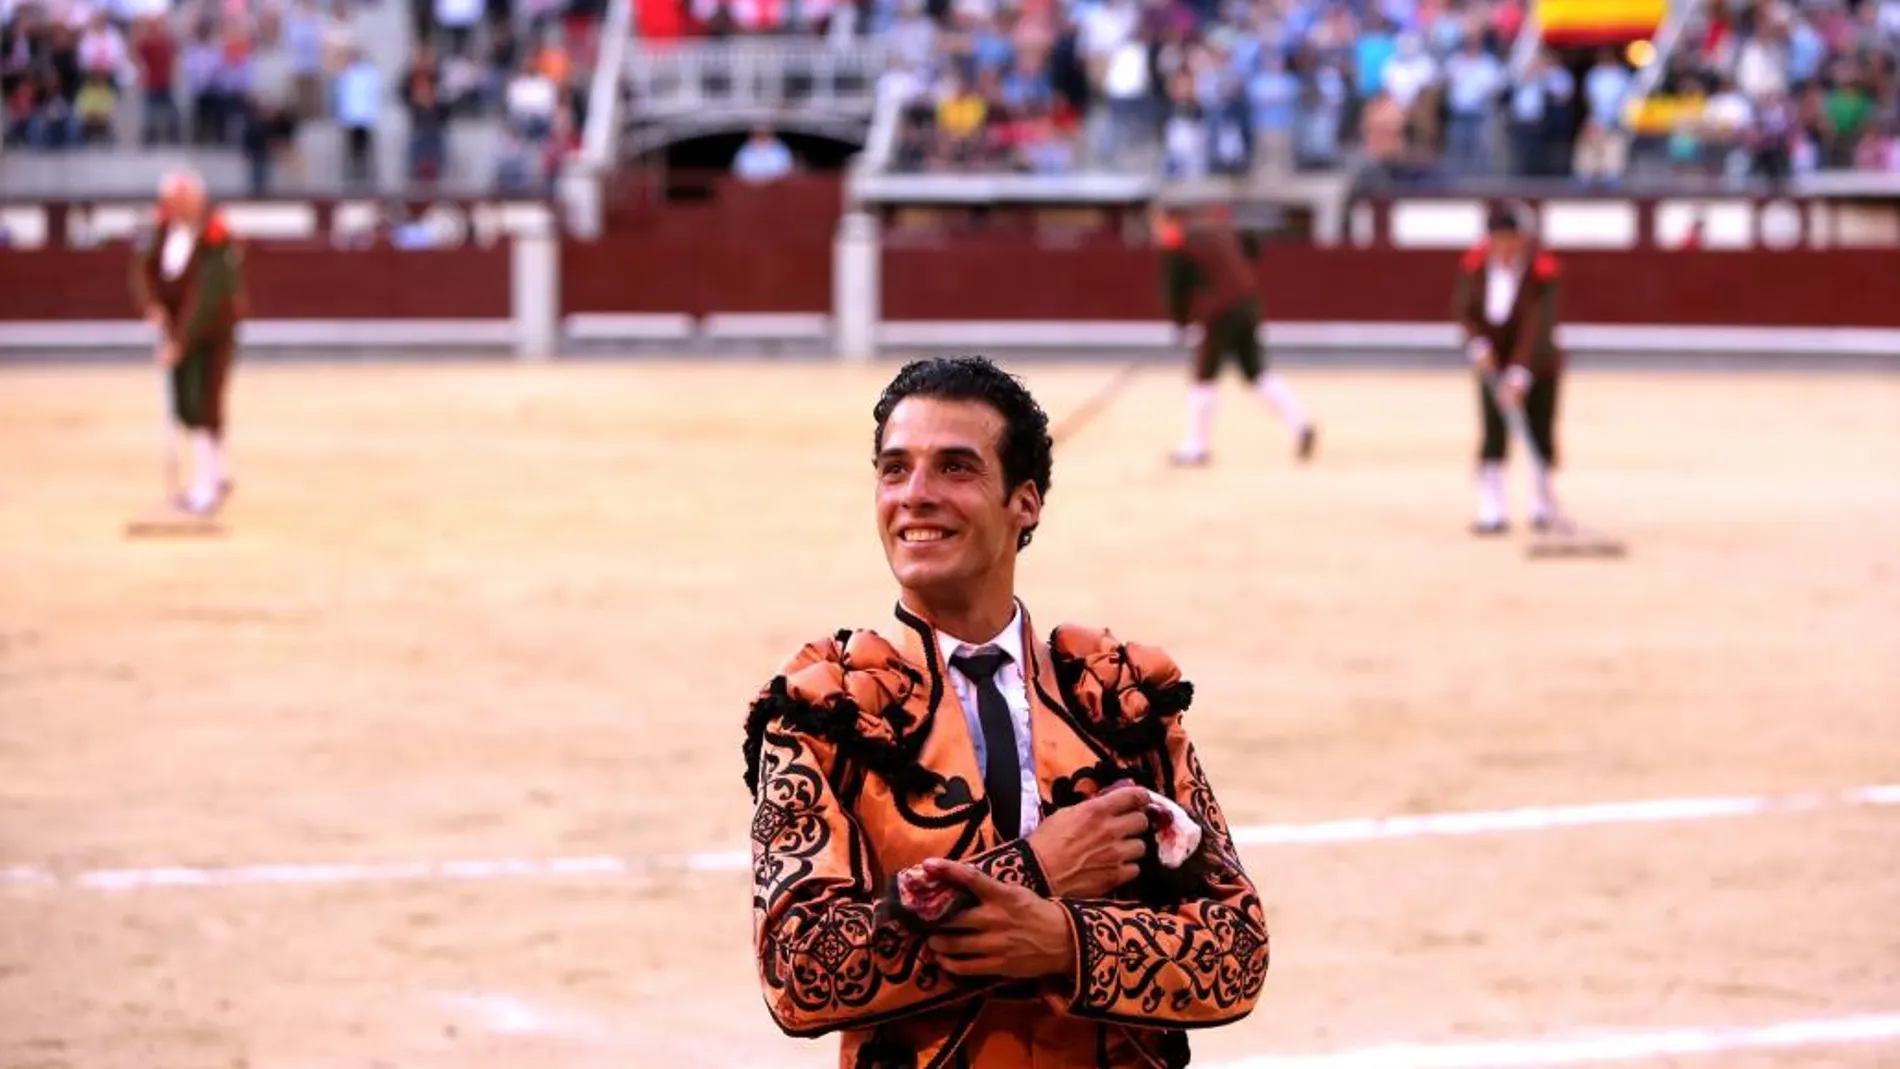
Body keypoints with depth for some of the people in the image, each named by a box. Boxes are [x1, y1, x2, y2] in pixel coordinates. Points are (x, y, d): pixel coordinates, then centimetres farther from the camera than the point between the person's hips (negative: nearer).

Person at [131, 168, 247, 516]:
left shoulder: (216, 240, -25)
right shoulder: (166, 227, -5)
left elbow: (205, 295, -28)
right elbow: (143, 268, -5)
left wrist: (180, 342, -29)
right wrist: (152, 305, -23)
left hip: (213, 333, -6)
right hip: (176, 328, 7)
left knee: (205, 406, -8)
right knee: (184, 408, 11)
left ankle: (207, 487, 1)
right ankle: (216, 474, 28)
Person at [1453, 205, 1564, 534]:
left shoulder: (1541, 268, -25)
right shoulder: (1474, 263, -15)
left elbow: (1538, 324, -29)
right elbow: (1463, 310, -4)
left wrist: (1519, 374, -36)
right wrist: (1478, 345, -22)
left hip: (1537, 364, -2)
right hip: (1493, 361, 2)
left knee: (1540, 434, 5)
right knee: (1494, 435, -7)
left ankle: (1542, 505, 24)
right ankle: (1492, 512, -8)